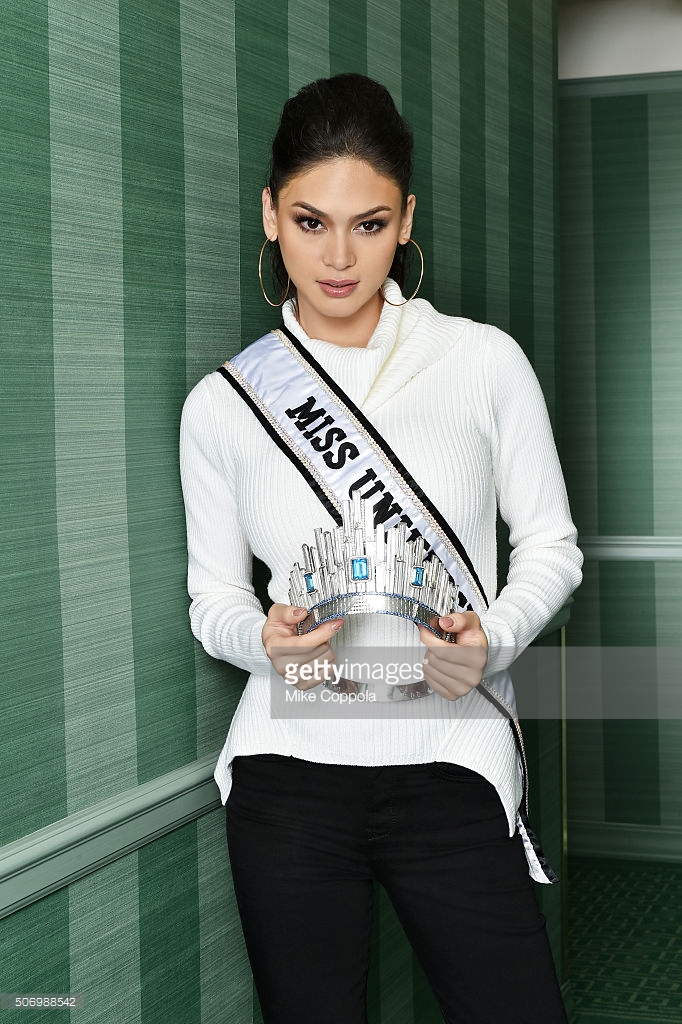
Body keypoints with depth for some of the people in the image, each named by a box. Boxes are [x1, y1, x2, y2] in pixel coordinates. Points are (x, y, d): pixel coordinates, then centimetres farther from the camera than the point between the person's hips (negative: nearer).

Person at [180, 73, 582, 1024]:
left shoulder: (484, 362, -1)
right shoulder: (221, 405, 2)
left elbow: (551, 544, 6)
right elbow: (214, 597, 9)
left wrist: (493, 640, -13)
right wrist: (265, 640, -13)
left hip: (452, 767, -1)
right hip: (289, 771, 1)